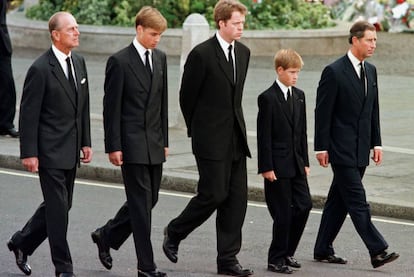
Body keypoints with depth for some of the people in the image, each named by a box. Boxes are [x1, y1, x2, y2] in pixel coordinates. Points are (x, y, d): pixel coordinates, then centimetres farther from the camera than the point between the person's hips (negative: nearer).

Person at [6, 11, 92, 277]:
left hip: (70, 150, 8)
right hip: (50, 151, -8)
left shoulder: (79, 61, 8)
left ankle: (22, 242, 33)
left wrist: (86, 142, 13)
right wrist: (29, 153, -14)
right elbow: (28, 114, -13)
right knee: (58, 208, -3)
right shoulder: (41, 69, -15)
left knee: (59, 205, 15)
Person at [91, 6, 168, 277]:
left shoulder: (160, 58, 10)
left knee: (149, 200, 11)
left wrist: (164, 140, 13)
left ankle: (106, 235, 31)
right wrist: (114, 147, -12)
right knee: (141, 203, -5)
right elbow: (111, 108, -9)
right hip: (132, 144, -7)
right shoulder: (120, 61, -9)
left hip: (154, 143, 7)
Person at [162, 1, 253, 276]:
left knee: (237, 197, 3)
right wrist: (197, 128, 6)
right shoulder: (202, 54, -12)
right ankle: (174, 233, 17)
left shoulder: (243, 52, 10)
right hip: (211, 139, -7)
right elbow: (187, 95, -3)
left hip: (236, 137, 7)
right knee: (214, 194, -7)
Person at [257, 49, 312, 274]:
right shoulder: (268, 98, -10)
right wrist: (266, 167, -15)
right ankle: (276, 260, 7)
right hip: (277, 165, -7)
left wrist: (305, 161, 12)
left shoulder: (299, 96, 11)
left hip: (296, 164, 7)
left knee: (304, 205, 4)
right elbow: (264, 136, -12)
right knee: (283, 213, -4)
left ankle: (287, 252, 19)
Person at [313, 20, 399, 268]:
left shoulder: (370, 71, 12)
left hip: (361, 149, 8)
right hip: (341, 149, -8)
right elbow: (322, 113, -10)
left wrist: (376, 143, 11)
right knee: (357, 201, -9)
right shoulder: (334, 72, -11)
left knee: (339, 200, 11)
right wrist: (321, 148, -12)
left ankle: (323, 250, 18)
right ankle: (377, 251, -12)